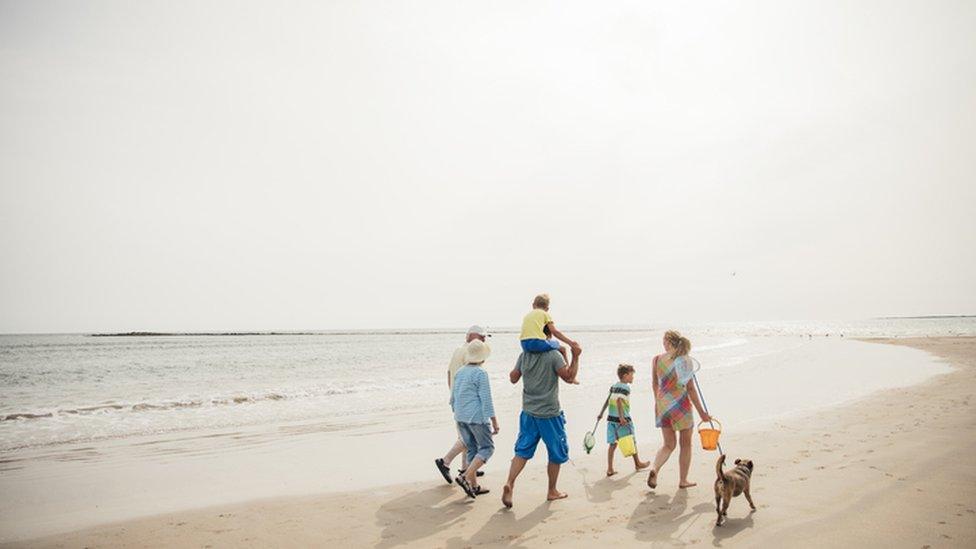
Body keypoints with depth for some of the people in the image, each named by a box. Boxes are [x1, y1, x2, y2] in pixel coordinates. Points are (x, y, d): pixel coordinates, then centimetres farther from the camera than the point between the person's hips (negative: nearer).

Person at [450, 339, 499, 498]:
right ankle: (465, 477, -8)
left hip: (460, 417, 7)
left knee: (472, 449, 15)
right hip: (477, 417, -7)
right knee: (487, 448, 5)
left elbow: (453, 398, 13)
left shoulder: (460, 372, 8)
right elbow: (486, 400, -15)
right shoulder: (481, 373, -13)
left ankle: (474, 485, 17)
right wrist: (495, 422, -10)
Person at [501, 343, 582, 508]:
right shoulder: (553, 355, -14)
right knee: (557, 454, 13)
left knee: (522, 451, 7)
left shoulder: (524, 356, 1)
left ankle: (510, 484, -12)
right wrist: (576, 357, -9)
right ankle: (552, 491, 24)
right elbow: (569, 377, -13)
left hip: (528, 413, 4)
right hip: (549, 414, -4)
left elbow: (513, 378, 10)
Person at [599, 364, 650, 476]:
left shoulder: (613, 386, 12)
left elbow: (608, 400, 19)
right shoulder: (625, 387, -12)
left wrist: (602, 412, 27)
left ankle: (610, 469, 7)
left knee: (613, 444, 8)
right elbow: (619, 400, -24)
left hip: (611, 418, 7)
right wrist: (621, 417, -28)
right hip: (622, 419, -7)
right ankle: (637, 463, 31)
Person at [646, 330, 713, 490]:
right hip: (681, 404, -3)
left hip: (663, 405, 3)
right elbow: (690, 388, -10)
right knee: (686, 444, 15)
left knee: (669, 444, 14)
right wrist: (701, 412, -3)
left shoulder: (656, 360, -1)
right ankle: (683, 480, 22)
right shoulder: (684, 361, -10)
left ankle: (655, 469, -11)